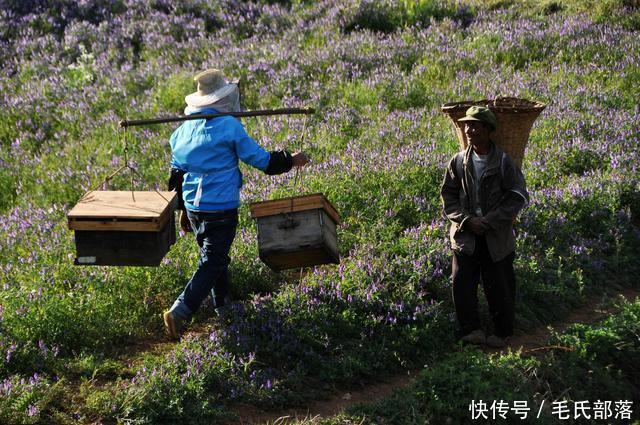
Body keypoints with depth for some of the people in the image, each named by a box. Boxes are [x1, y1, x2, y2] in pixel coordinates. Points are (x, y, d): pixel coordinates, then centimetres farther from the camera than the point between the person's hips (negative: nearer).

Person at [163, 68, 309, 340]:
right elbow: (261, 160, -9)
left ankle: (222, 308, 32)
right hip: (221, 208, -7)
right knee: (212, 264, -3)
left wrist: (182, 210, 21)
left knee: (215, 258, 22)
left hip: (193, 207, 7)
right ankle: (179, 312, -15)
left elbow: (176, 172, 12)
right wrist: (291, 161, 7)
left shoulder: (184, 128, 7)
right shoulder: (229, 126, -12)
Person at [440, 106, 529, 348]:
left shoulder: (503, 162, -8)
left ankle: (503, 332, 22)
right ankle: (470, 329, 9)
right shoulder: (458, 162, 1)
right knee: (461, 283, -5)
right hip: (465, 236, 2)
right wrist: (466, 220, -10)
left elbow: (518, 198, -6)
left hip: (497, 238, -2)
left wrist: (491, 220, -14)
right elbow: (448, 196, 5)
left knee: (499, 285, 5)